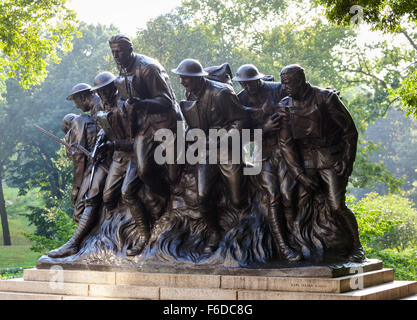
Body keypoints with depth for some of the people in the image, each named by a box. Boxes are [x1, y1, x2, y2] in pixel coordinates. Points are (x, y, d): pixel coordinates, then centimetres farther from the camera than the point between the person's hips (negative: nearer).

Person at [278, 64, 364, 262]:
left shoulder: (325, 98, -7)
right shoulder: (285, 105, 7)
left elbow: (350, 130, -4)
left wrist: (347, 160, -11)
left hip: (331, 160, -4)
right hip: (305, 162, 4)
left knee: (337, 206, -10)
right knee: (298, 203, -13)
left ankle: (357, 246, 7)